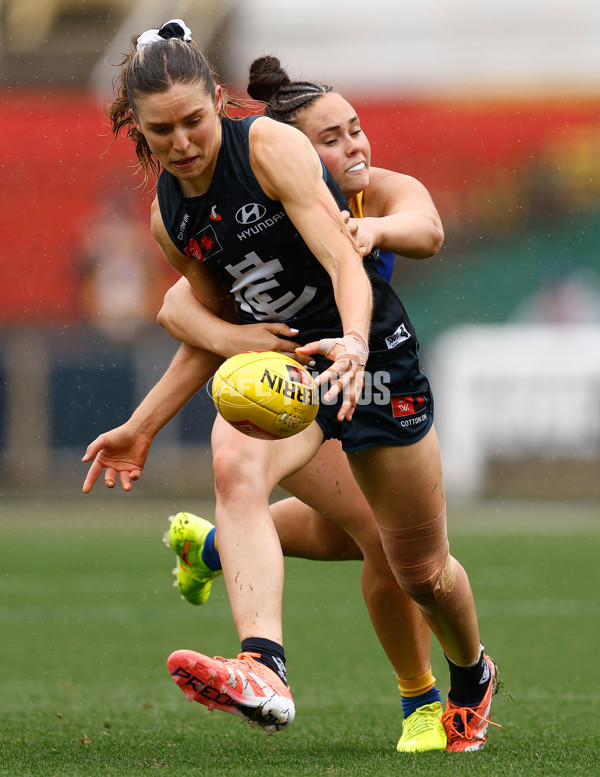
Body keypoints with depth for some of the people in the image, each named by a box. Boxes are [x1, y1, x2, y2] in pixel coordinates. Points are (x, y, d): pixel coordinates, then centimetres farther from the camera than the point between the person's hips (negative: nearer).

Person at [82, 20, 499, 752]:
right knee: (233, 464, -33)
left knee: (421, 569, 8)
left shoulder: (272, 146, -18)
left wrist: (353, 343, -47)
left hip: (368, 350, -4)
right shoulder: (169, 218, 1)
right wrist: (141, 429, 14)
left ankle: (471, 678, 44)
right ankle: (262, 672, -51)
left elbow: (343, 260, -28)